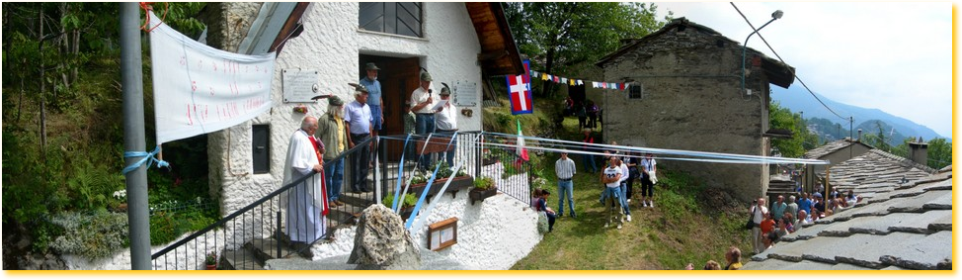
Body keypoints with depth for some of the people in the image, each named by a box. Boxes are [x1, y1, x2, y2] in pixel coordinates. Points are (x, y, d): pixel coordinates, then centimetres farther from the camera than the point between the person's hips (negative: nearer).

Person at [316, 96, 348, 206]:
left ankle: (335, 197, 26)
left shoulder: (341, 118, 13)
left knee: (339, 176, 14)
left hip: (340, 152, 8)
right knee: (328, 177, 3)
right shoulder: (324, 119, -12)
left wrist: (345, 147, 16)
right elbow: (318, 136, -12)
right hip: (330, 153, -8)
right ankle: (329, 199, 13)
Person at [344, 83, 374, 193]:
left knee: (365, 163, 11)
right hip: (356, 138, -6)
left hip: (366, 137, 6)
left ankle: (363, 185, 20)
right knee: (355, 163, 0)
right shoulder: (350, 107, -9)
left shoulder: (367, 107, 12)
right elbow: (347, 124, -12)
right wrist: (350, 141, -15)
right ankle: (355, 186, 8)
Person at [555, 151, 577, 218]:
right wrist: (559, 177, 5)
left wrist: (570, 176, 5)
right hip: (560, 181, 2)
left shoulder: (571, 162, -5)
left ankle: (572, 212, 10)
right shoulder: (557, 162, -1)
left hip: (568, 181, -2)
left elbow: (574, 171, 7)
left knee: (570, 198, 1)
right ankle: (560, 212, 19)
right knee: (560, 198, 9)